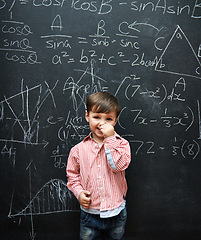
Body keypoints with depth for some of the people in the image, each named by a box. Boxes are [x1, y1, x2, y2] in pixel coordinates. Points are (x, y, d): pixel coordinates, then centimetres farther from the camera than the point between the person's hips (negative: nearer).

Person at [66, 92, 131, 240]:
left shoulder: (121, 144, -7)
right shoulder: (79, 150, -4)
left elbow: (119, 165, -23)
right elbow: (73, 174, 7)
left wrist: (110, 139, -23)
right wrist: (79, 192, -9)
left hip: (116, 214, 0)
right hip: (89, 213, 0)